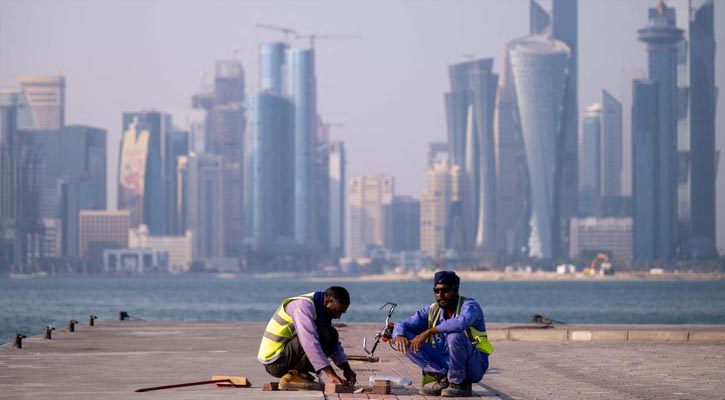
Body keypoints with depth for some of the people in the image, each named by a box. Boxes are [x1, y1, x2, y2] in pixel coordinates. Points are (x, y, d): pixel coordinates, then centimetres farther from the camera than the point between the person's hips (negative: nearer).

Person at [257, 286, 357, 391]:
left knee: (332, 335, 8)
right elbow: (310, 342, -31)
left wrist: (346, 369, 5)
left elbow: (334, 343, 20)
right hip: (275, 363, -9)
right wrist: (330, 373, -35)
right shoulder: (304, 306, -19)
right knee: (321, 335, -23)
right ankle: (292, 377, -16)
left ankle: (300, 373, 3)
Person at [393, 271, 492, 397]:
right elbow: (402, 325, 2)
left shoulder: (469, 306, -13)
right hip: (444, 365, 5)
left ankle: (459, 384, -16)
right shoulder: (432, 311, 5)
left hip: (473, 367, -5)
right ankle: (443, 378, -14)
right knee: (408, 341, -9)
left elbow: (462, 322, -37)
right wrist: (399, 336, -23)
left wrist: (429, 331, -38)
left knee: (454, 336, -34)